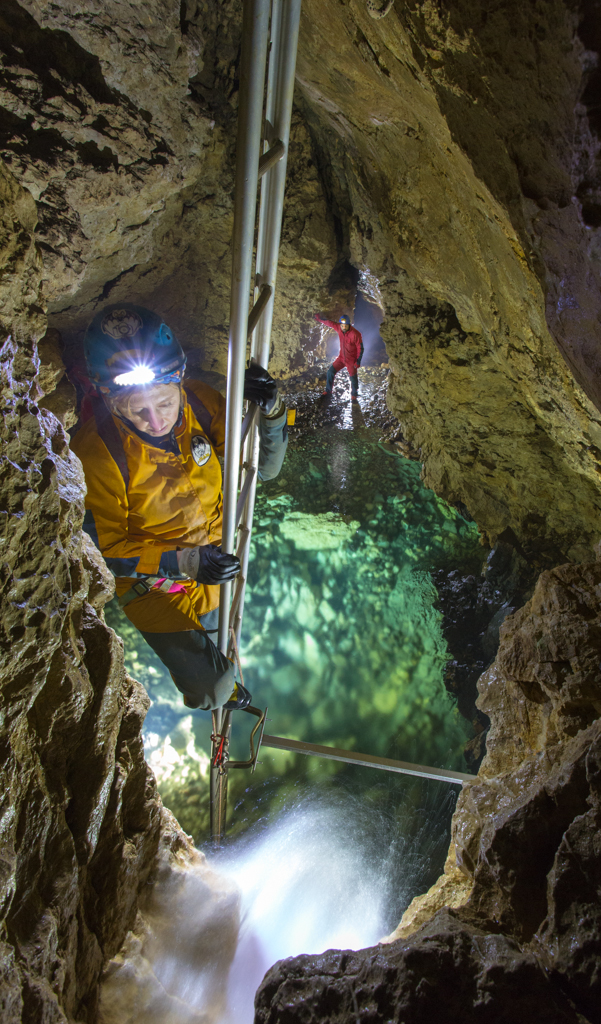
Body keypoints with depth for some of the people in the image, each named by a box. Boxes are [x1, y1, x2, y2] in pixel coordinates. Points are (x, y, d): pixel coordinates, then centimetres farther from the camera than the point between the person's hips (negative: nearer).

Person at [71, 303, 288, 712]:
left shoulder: (200, 402, -20)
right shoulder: (96, 455, -31)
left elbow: (265, 467, -11)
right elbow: (102, 549, -20)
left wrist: (272, 412, -32)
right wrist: (184, 563, -31)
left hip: (212, 562, 5)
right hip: (153, 584, -4)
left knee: (210, 629, 32)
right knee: (212, 689, -9)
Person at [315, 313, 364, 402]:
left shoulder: (355, 334, -25)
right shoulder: (339, 328, -10)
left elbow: (360, 348, -17)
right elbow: (330, 323, 7)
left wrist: (358, 361, -19)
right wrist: (320, 319, 18)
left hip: (351, 360, -5)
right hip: (341, 357, 5)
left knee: (353, 377, -1)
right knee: (331, 371, 3)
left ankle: (354, 396, 19)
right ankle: (328, 391, 19)